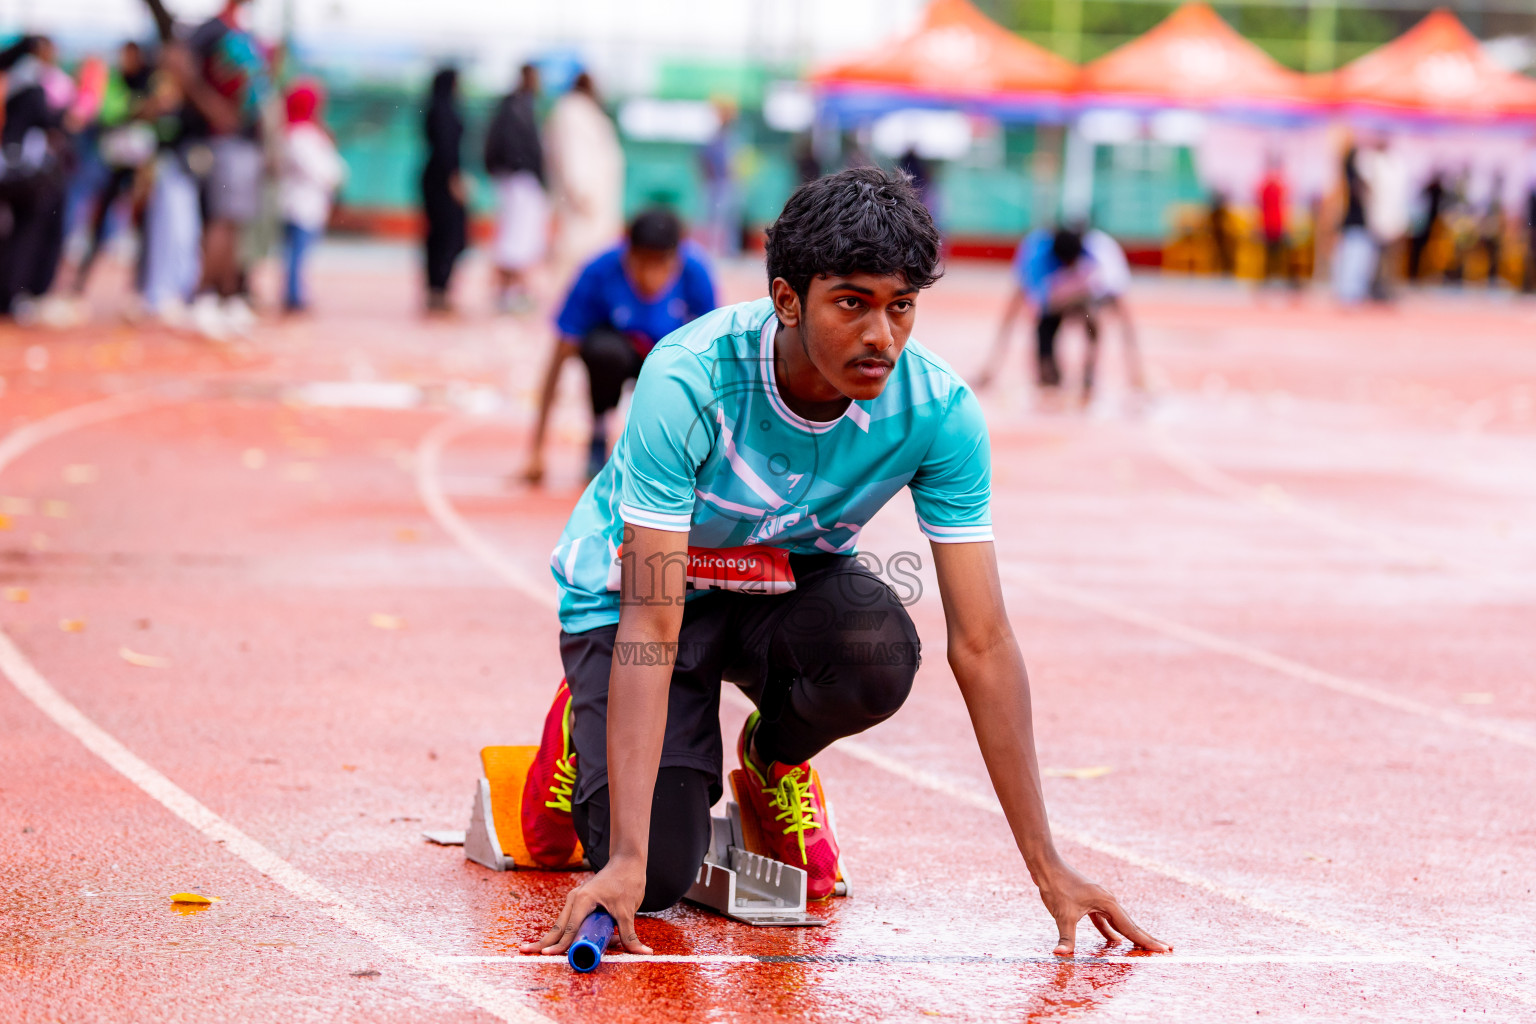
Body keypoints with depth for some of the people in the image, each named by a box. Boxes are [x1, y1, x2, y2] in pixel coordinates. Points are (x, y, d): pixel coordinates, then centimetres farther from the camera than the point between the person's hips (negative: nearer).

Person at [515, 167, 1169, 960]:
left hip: (791, 580, 3)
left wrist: (1047, 868, -23)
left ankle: (775, 759, 4)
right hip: (630, 589, -3)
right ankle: (586, 729, 15)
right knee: (658, 877, -21)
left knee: (878, 653, -33)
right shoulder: (688, 381, -34)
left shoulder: (937, 411, -25)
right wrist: (626, 859, -44)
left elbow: (982, 643, -21)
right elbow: (650, 631, -37)